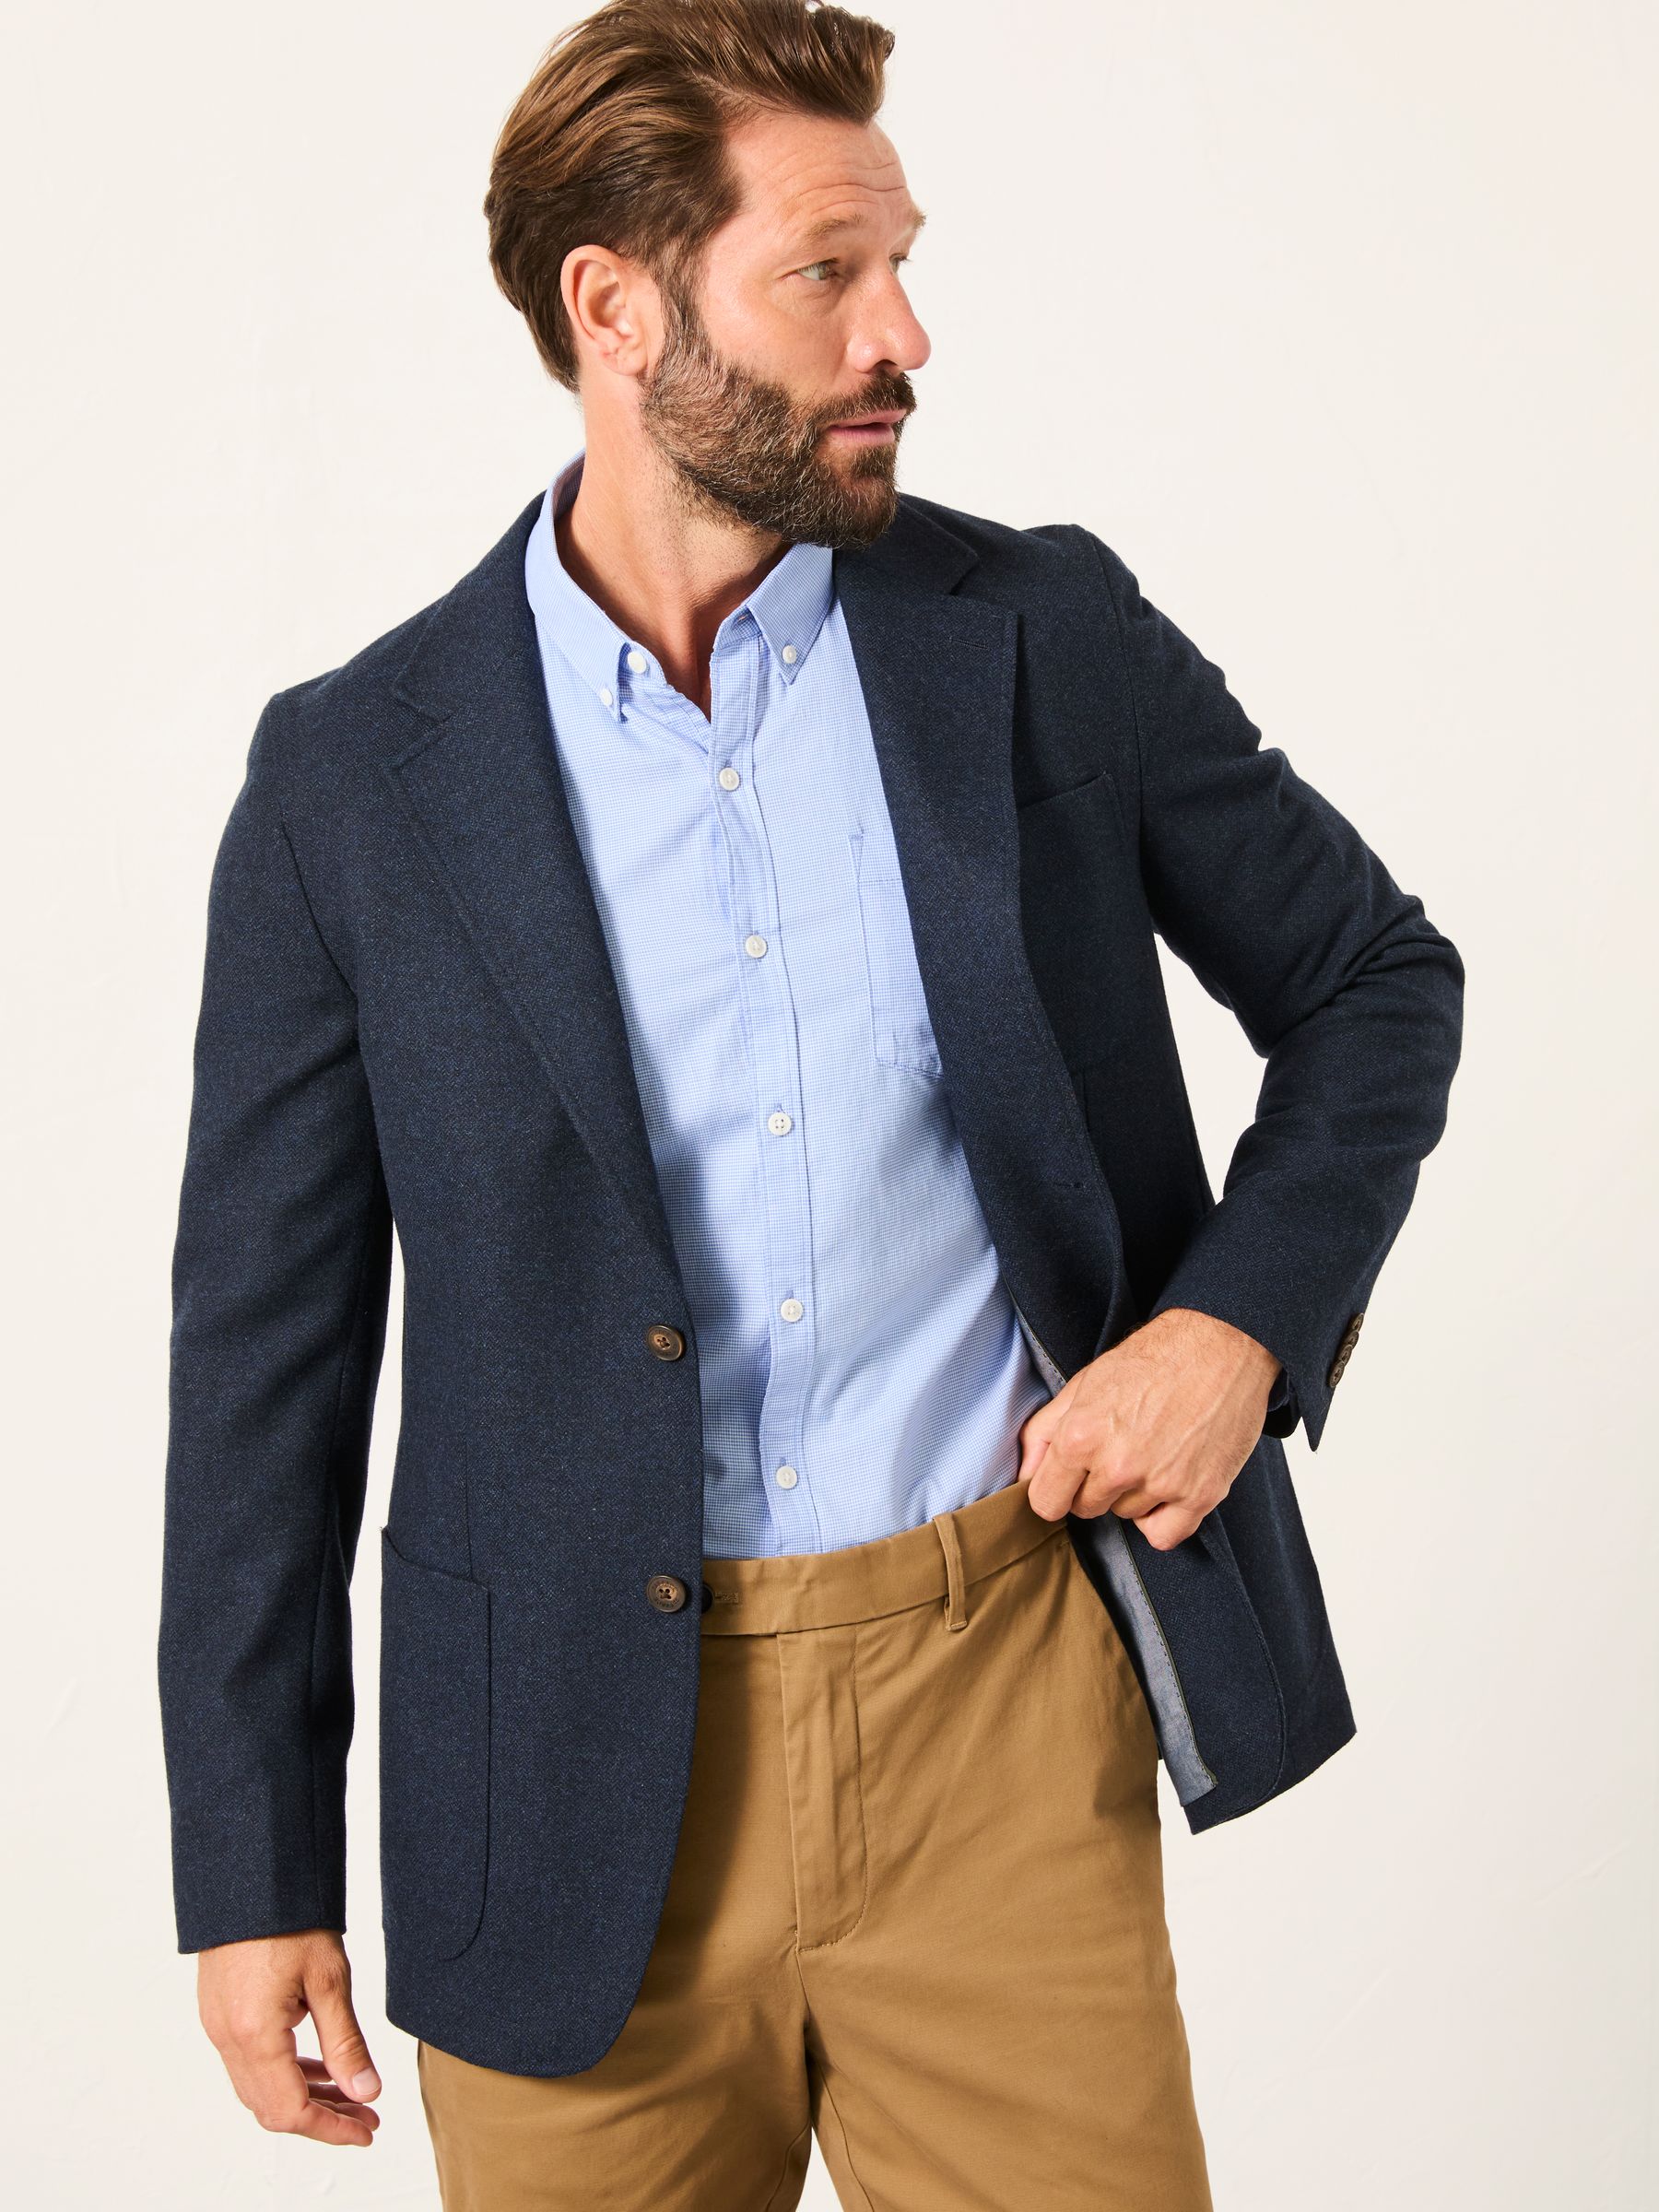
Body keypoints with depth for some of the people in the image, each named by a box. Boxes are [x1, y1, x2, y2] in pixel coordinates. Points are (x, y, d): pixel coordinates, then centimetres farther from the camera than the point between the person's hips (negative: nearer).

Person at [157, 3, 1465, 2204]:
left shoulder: (1049, 638, 0)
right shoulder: (352, 777, -2)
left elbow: (1378, 982, 12)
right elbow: (269, 1348, 2)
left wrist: (1244, 1317, -5)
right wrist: (256, 1873, 2)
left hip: (1007, 1701, 1)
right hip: (587, 1774, 0)